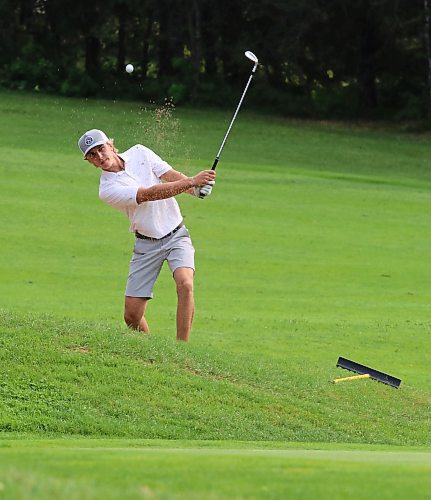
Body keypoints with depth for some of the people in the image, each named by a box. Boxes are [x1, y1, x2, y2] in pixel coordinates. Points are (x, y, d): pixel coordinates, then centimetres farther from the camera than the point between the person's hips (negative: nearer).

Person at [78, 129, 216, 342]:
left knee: (185, 284, -26)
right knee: (132, 316, -5)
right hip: (146, 243, -1)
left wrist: (197, 189, -30)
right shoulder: (107, 190, -14)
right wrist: (191, 182, -33)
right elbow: (150, 194, -25)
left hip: (176, 236, 1)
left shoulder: (139, 153, 0)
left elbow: (173, 176, -8)